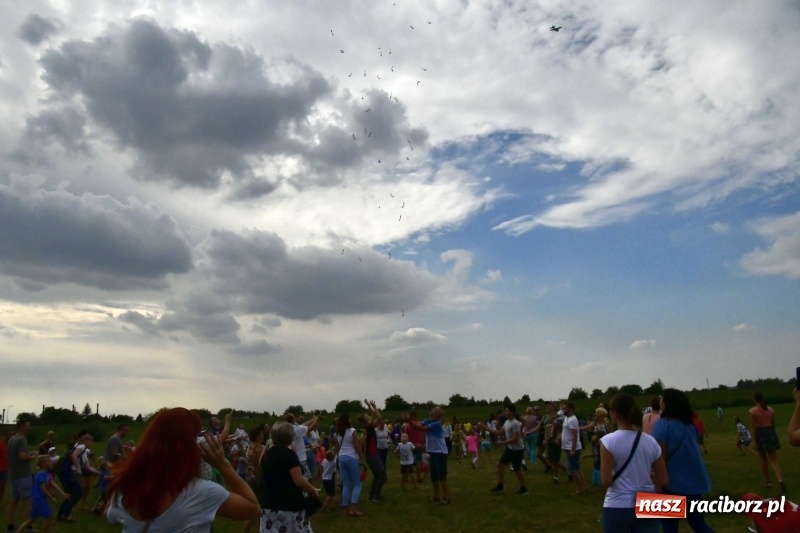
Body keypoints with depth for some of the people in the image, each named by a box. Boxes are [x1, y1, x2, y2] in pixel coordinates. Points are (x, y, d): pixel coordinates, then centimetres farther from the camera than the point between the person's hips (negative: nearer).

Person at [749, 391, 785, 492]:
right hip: (770, 433, 3)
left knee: (763, 460, 12)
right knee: (774, 459, 4)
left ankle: (767, 482, 19)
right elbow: (773, 424, 9)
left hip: (760, 434, -3)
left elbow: (753, 427, -12)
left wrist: (755, 441, -7)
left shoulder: (753, 411, -10)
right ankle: (780, 479, -18)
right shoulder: (770, 409, 3)